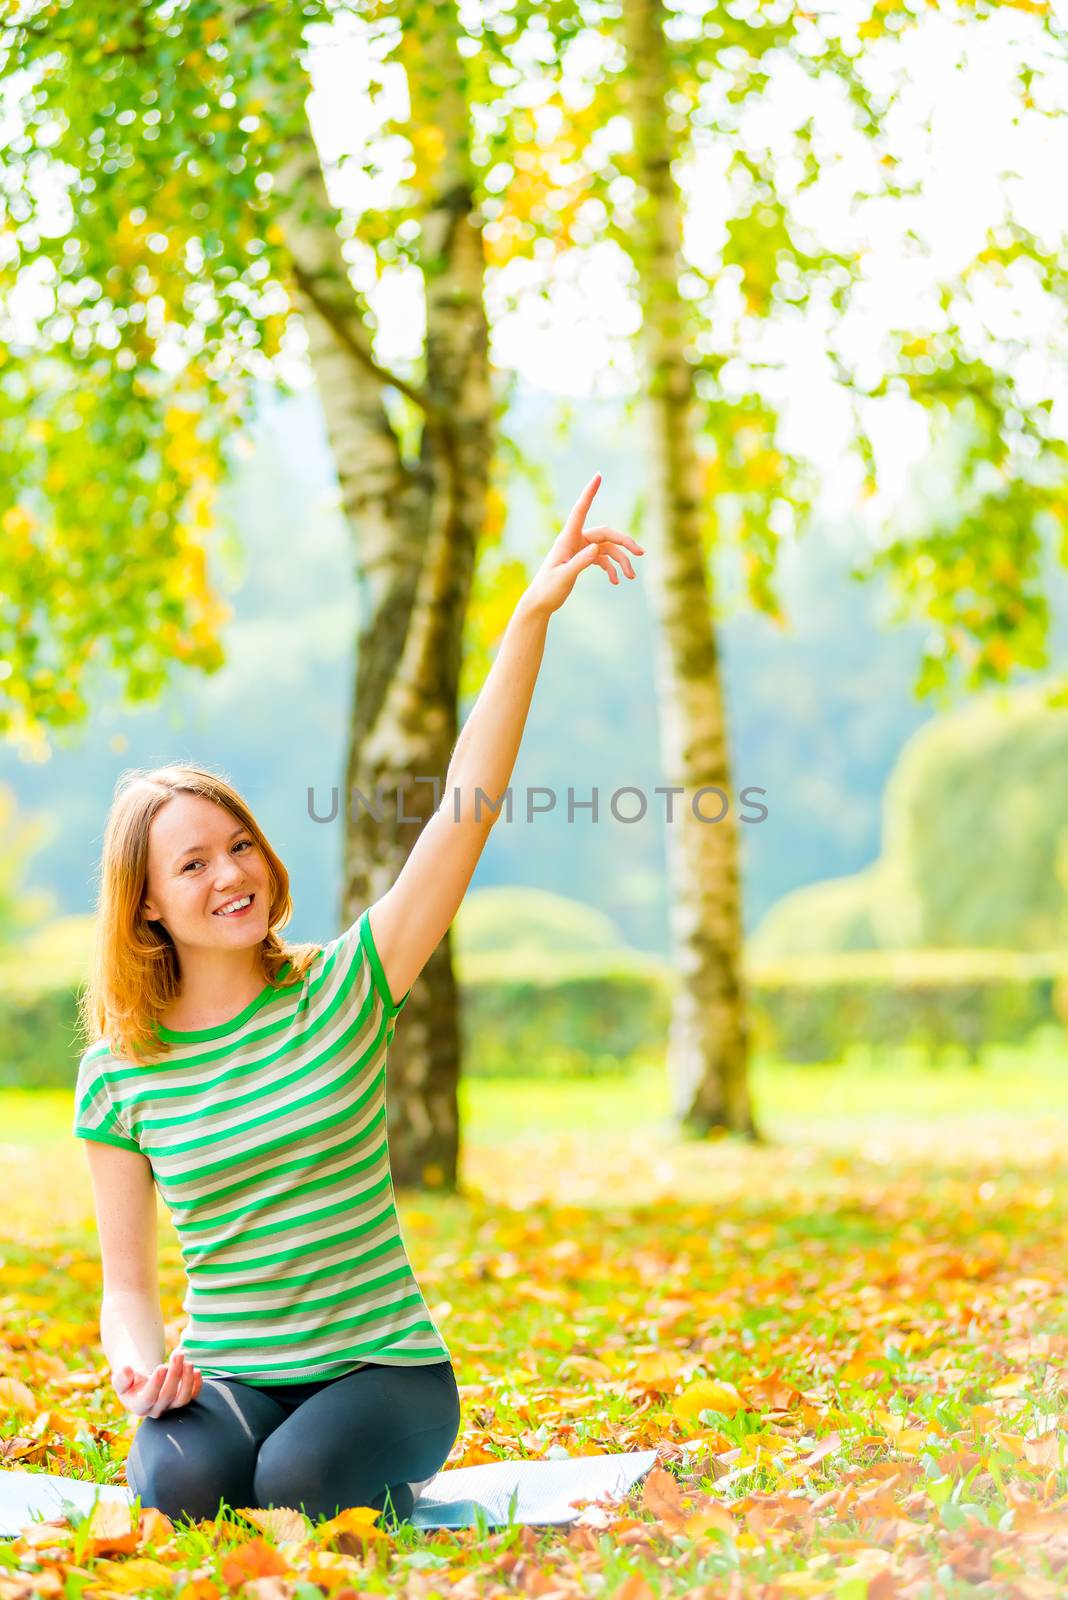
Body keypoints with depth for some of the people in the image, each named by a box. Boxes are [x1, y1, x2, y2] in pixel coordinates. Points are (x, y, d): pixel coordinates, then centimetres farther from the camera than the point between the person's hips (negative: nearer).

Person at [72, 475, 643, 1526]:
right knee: (179, 1485, -32)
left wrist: (532, 617, -20)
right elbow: (128, 1282, 8)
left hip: (384, 1366, -1)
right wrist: (141, 1363, -16)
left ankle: (398, 1484, 2)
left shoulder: (342, 990, -3)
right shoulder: (118, 1075, 1)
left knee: (302, 1482, -32)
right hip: (225, 1375, 1)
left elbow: (467, 805, -13)